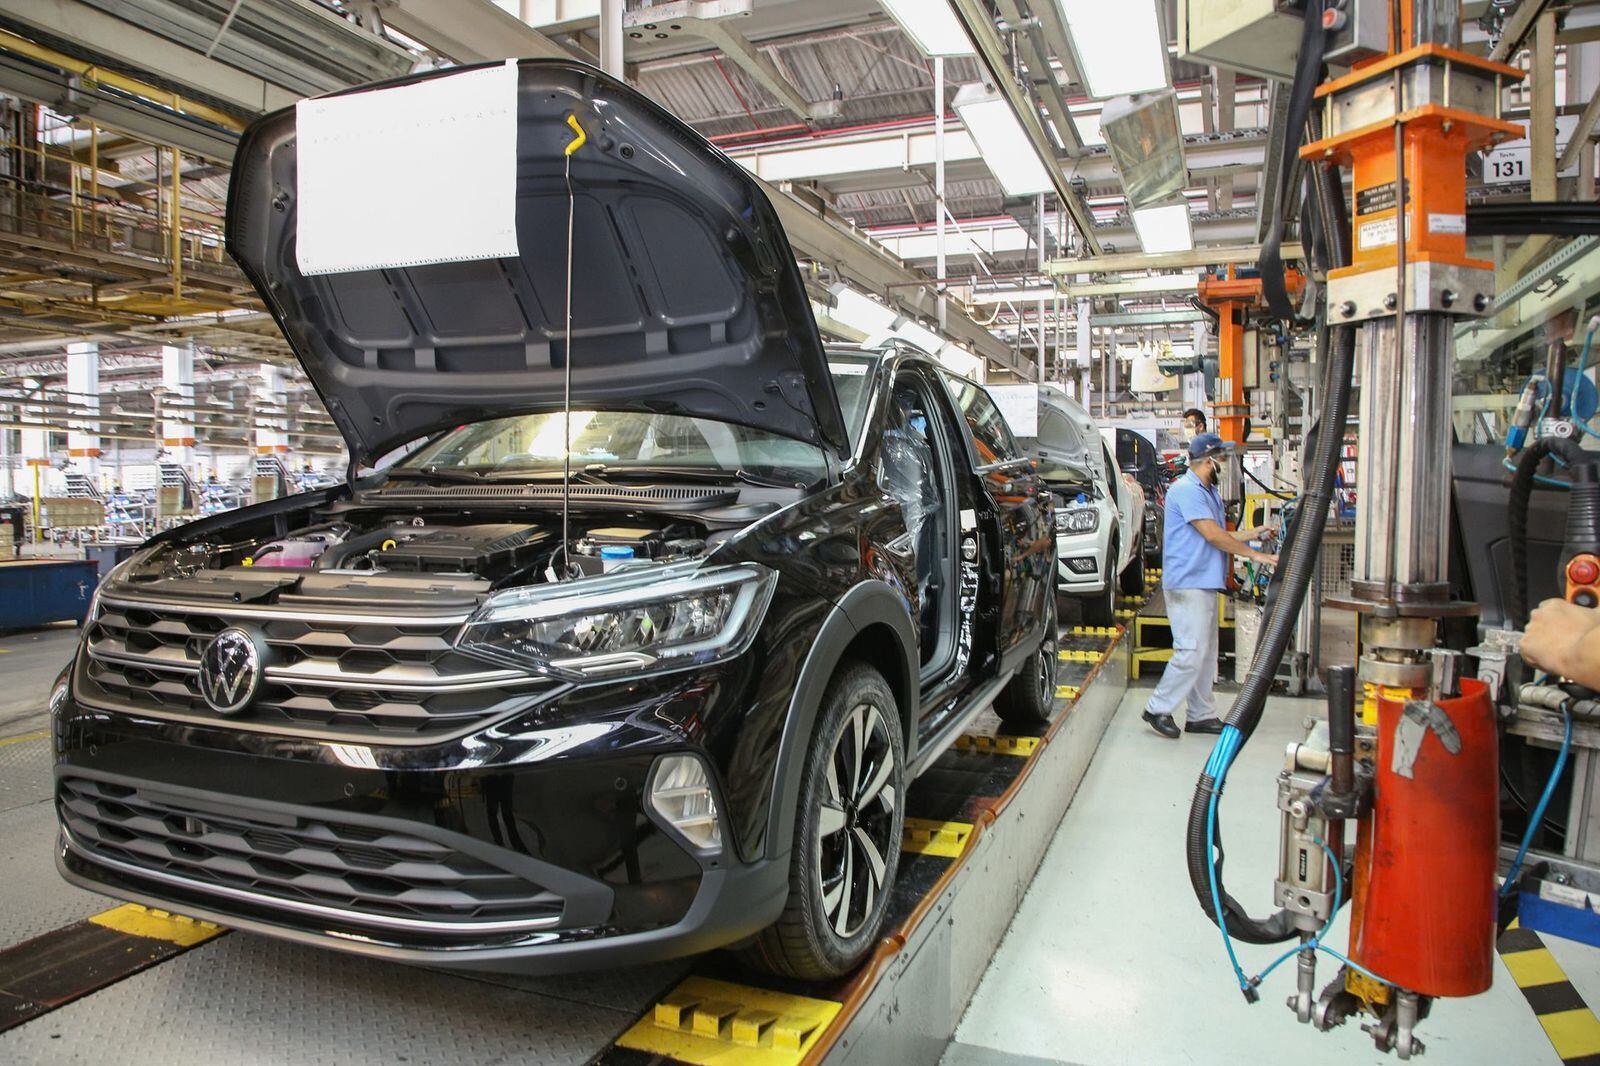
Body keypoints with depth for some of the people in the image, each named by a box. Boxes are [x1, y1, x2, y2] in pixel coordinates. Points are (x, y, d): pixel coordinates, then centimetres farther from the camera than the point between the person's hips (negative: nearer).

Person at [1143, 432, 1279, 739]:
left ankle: (1201, 715, 19)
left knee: (1205, 653, 12)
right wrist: (1256, 555, -14)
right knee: (1192, 651, -11)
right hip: (1187, 584, -10)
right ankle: (1158, 709, -2)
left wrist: (1255, 532, 11)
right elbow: (1213, 535, -19)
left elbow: (1222, 534, 20)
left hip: (1204, 584, 11)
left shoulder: (1209, 492, 18)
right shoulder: (1186, 490, -14)